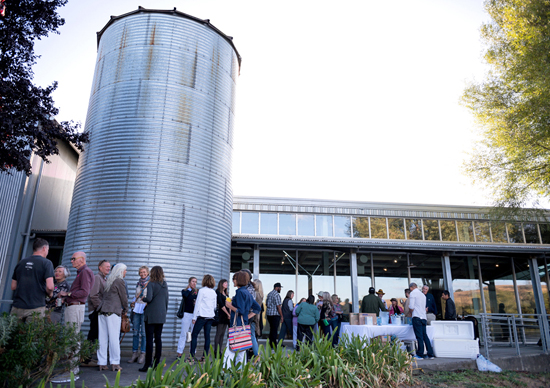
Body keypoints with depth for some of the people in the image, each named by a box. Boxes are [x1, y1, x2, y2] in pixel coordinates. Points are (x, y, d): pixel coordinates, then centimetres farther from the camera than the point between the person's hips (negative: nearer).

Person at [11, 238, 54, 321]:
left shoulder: (21, 263, 12)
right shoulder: (46, 263, -5)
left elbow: (13, 287, 14)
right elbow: (49, 287, -13)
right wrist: (50, 294, 7)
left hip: (17, 308, 5)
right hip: (36, 308, -4)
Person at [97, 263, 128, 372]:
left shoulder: (108, 281, 18)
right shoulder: (120, 281, -4)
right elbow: (124, 298, -2)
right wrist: (124, 308, 16)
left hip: (102, 310, 7)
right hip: (113, 311, -7)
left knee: (102, 338, 7)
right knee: (114, 338, -3)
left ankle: (102, 363, 10)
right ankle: (115, 363, 0)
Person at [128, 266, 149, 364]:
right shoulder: (138, 283, 15)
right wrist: (132, 302, 8)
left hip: (145, 309, -5)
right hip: (136, 309, 5)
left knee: (144, 332, -2)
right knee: (135, 332, 7)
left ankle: (142, 354, 6)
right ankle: (134, 353, 15)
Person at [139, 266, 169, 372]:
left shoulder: (151, 284, -9)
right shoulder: (165, 285, 9)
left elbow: (149, 298, -19)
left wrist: (143, 298, 2)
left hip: (151, 315, -5)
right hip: (161, 315, 6)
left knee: (149, 339, -1)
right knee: (158, 339, 10)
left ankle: (147, 364, 2)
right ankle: (156, 363, 14)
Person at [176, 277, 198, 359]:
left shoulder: (197, 292, 11)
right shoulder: (185, 291, 4)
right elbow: (185, 295, -19)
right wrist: (189, 288, -4)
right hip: (187, 314, -3)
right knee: (184, 334, -2)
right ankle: (179, 354, 6)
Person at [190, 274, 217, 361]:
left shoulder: (202, 290, -6)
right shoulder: (214, 292, 11)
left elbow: (197, 304, -5)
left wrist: (194, 317, -2)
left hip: (202, 316, -6)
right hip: (211, 316, 6)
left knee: (194, 335, 0)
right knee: (207, 336, 6)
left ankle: (192, 356, -4)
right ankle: (205, 356, 5)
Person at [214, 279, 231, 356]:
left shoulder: (226, 293, 18)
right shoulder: (218, 292, -5)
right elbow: (221, 304, -12)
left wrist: (229, 314, 4)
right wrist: (228, 314, -13)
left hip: (226, 315, 8)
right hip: (221, 315, -8)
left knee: (222, 334, 7)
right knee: (219, 333, -6)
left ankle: (219, 351, 11)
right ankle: (216, 352, -3)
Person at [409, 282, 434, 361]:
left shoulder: (413, 293, -4)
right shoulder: (423, 295, 19)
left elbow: (411, 307, -12)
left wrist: (411, 313, 7)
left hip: (417, 317, -7)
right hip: (424, 317, 7)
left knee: (419, 336, -6)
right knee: (425, 336, 11)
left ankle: (420, 355, -3)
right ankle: (430, 354, 13)